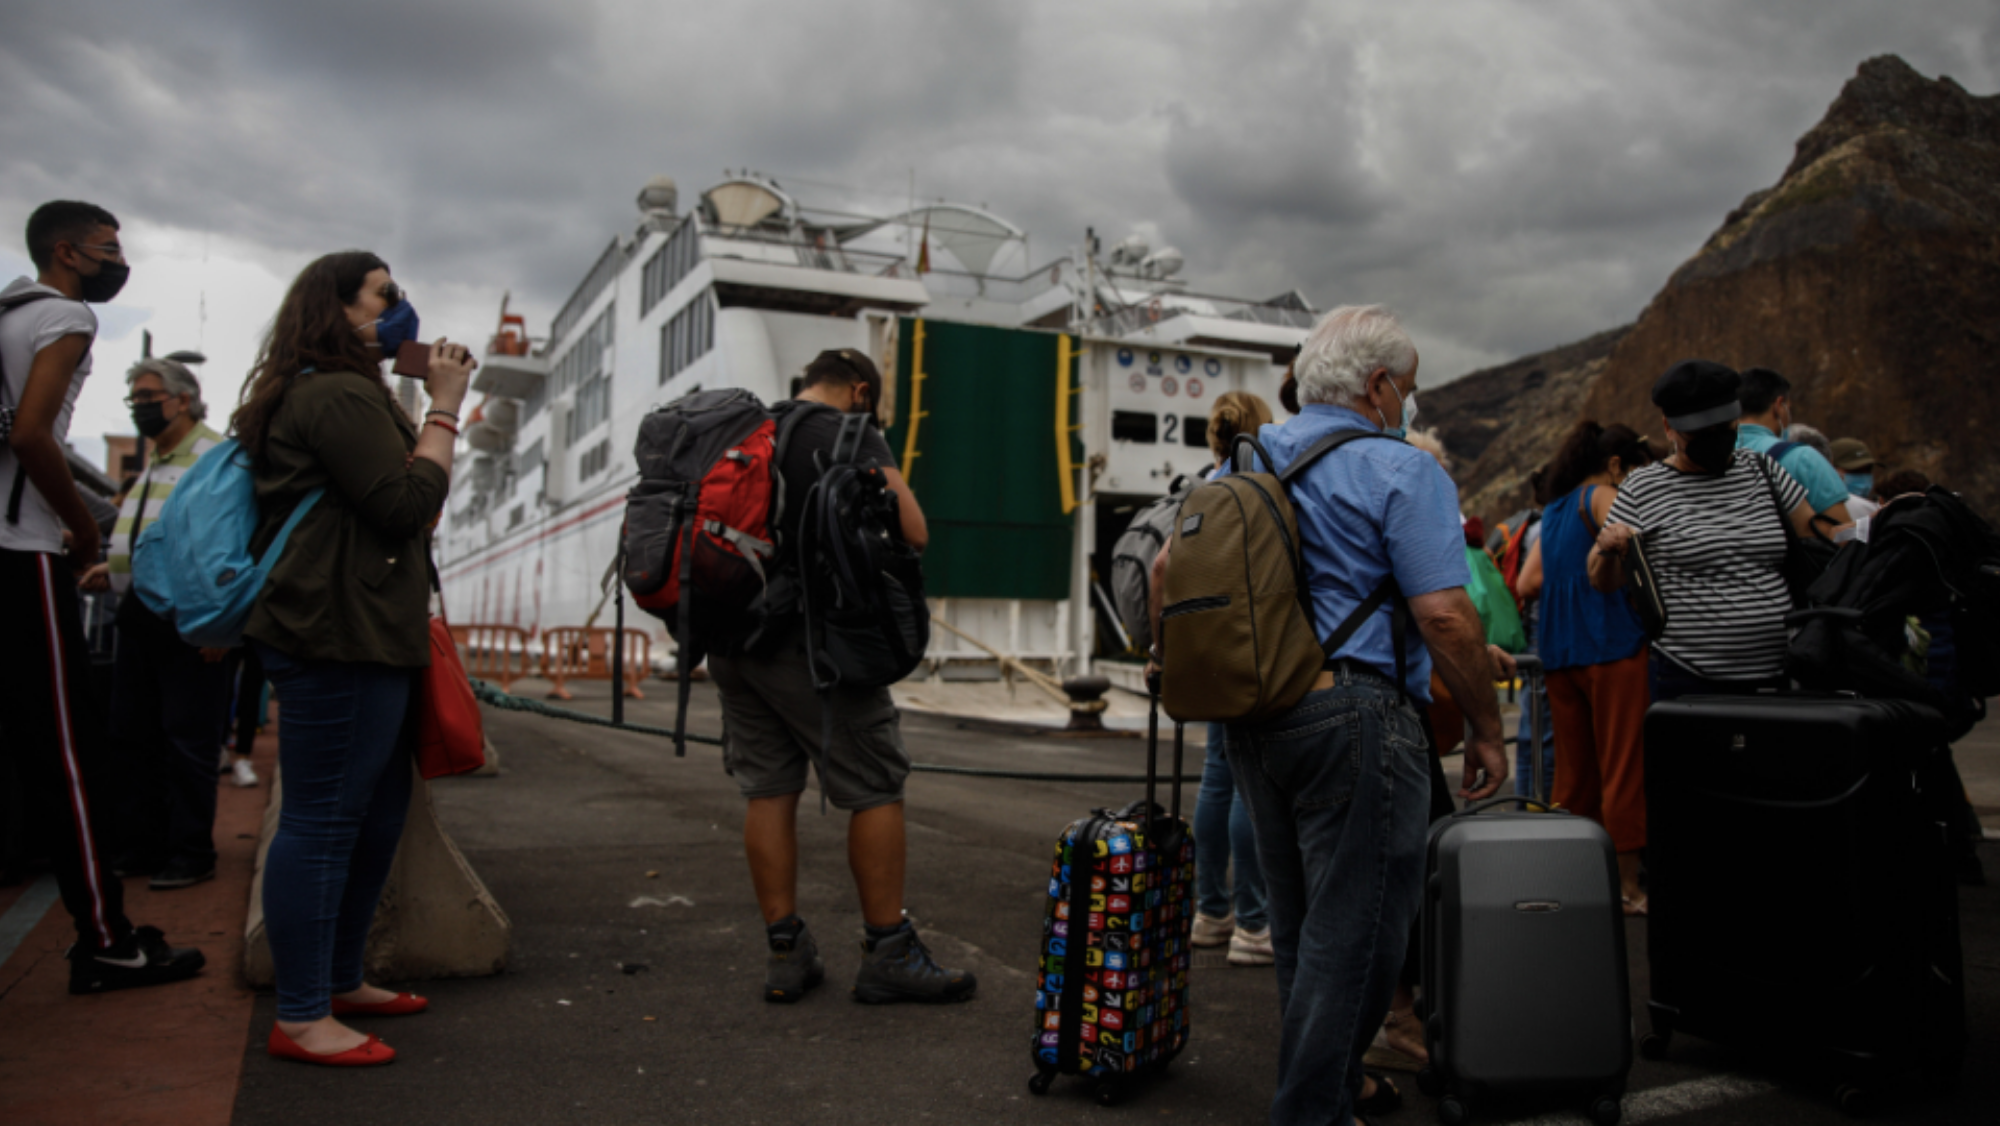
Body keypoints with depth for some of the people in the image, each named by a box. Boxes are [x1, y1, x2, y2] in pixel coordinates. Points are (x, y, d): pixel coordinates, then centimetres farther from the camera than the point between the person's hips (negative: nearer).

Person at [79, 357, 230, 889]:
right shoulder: (153, 465, 21)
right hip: (139, 615, 10)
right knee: (134, 735, 13)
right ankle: (144, 846, 23)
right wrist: (114, 570, 12)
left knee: (188, 741, -3)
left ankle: (192, 854, 5)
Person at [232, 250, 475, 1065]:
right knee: (325, 821, -7)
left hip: (359, 634, 12)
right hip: (341, 637, -12)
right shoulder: (341, 395, -11)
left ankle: (340, 982, 28)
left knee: (379, 812, 16)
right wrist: (444, 409, -10)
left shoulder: (326, 393, 25)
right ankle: (300, 1019, 0)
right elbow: (408, 504, -17)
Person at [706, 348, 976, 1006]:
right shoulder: (853, 436, -6)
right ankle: (888, 954, 6)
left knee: (767, 790, 11)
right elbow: (913, 533, -12)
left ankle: (785, 953, 15)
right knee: (875, 788, 2)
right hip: (809, 641, -7)